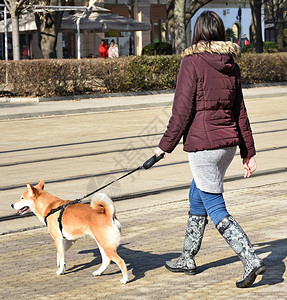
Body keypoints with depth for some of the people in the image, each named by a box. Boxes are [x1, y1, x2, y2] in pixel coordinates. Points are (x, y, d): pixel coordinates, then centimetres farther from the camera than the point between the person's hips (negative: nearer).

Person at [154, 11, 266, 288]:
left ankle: (251, 261, -10)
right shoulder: (231, 65, 8)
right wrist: (248, 152, 15)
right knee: (197, 198, 21)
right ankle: (187, 259, 32)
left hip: (202, 144, -7)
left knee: (216, 210, -1)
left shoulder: (192, 62, -11)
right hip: (228, 143, 7)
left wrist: (166, 145, -4)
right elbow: (240, 112, 11)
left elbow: (182, 109, -13)